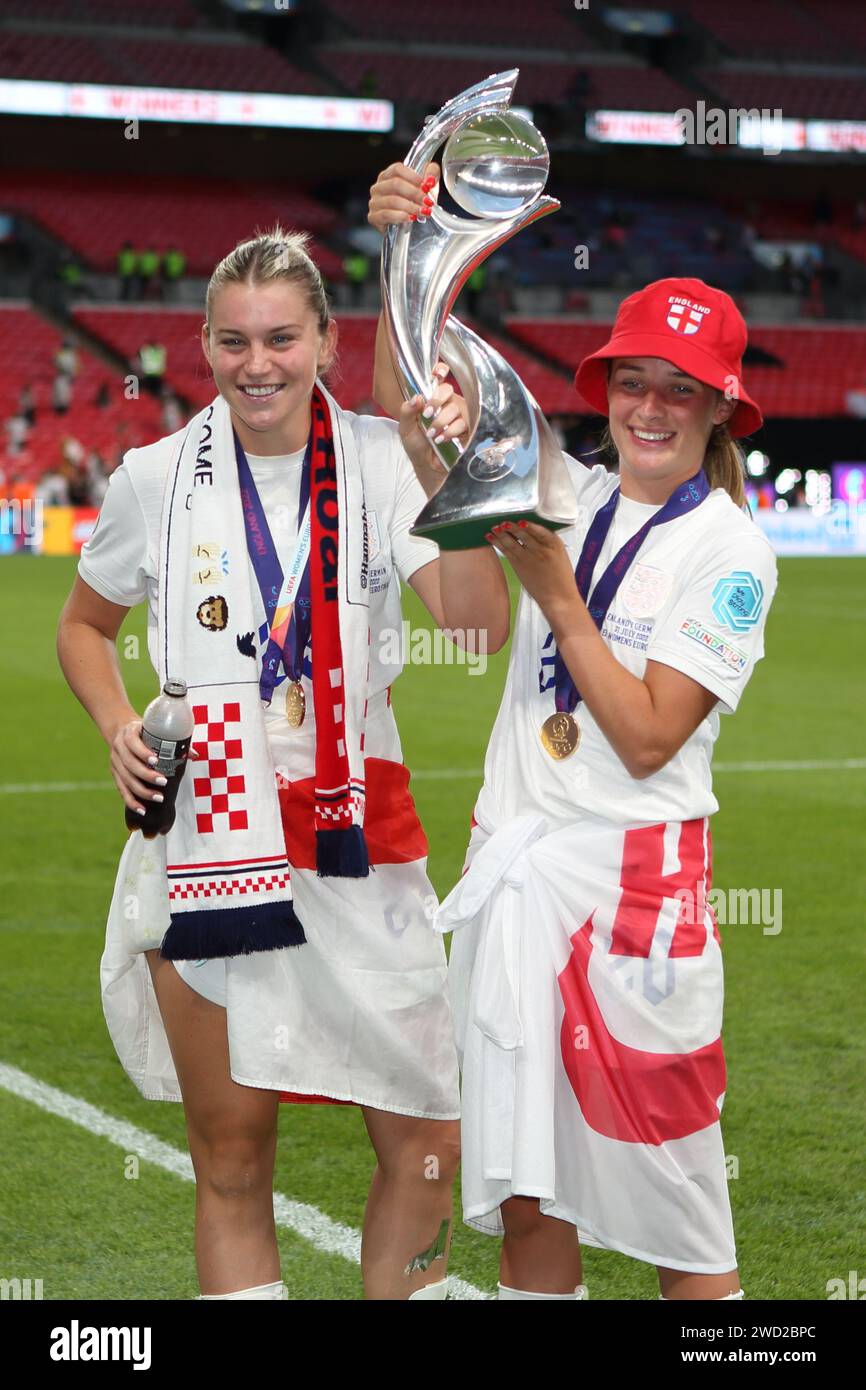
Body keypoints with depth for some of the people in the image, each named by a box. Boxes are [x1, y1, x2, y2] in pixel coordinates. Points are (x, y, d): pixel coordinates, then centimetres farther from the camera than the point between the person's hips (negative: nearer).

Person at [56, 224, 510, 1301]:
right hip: (207, 837, 0)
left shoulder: (380, 462, 0)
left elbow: (478, 627, -11)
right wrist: (118, 726, 0)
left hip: (357, 837, 0)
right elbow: (84, 624, 18)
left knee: (426, 1148, 0)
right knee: (231, 1162, 6)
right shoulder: (158, 477, 2)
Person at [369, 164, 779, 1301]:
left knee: (673, 1205, 0)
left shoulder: (729, 549, -5)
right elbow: (412, 418, 5)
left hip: (635, 875, -5)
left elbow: (647, 739, -11)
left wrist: (556, 594, -10)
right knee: (525, 1192, 8)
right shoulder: (569, 496, 8)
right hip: (515, 861, 5)